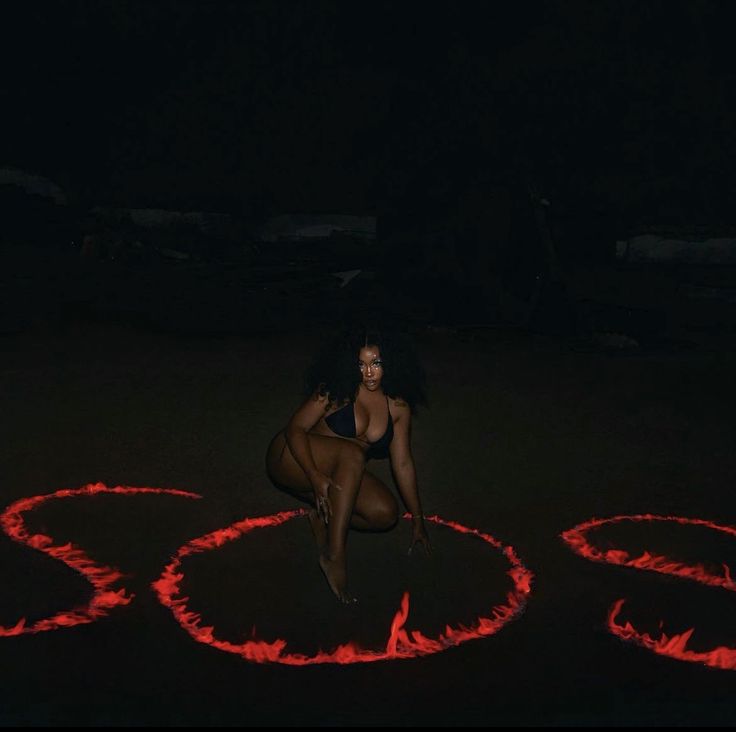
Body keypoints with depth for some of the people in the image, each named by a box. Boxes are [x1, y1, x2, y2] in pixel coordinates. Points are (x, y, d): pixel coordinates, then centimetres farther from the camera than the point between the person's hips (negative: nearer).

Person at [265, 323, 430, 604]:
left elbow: (403, 463, 2)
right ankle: (333, 555, -38)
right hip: (291, 458, -5)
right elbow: (295, 428, -19)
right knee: (352, 453, -36)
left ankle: (323, 516, 5)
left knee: (385, 513, -19)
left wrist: (418, 520, 3)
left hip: (342, 473, 5)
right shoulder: (337, 391, -15)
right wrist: (316, 476, -36)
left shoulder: (397, 406, -2)